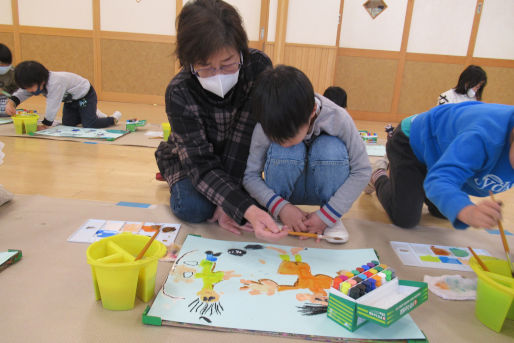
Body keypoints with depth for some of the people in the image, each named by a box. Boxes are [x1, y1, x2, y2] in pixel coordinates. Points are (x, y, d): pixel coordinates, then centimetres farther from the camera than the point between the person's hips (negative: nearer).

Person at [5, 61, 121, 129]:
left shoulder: (55, 83, -40)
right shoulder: (35, 83, -12)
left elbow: (52, 106, -36)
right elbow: (21, 94, -12)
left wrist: (46, 125, -27)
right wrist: (11, 103, -33)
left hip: (85, 95, -9)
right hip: (70, 99, 9)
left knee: (89, 125, -17)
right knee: (67, 124, 7)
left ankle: (114, 118, 8)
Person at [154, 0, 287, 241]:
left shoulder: (259, 67, -28)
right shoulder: (179, 93, -32)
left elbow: (246, 137, -27)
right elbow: (201, 163, -34)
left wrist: (227, 201, -30)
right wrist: (246, 209, -50)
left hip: (239, 158, 2)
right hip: (189, 159, -2)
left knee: (258, 204, -19)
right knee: (193, 208, -27)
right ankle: (178, 182, 9)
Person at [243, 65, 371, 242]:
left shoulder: (337, 118, -27)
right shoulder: (267, 127, -24)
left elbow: (362, 171, -21)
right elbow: (250, 176, -15)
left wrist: (327, 215, -25)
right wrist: (280, 207, -31)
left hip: (322, 189, 0)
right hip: (287, 189, 0)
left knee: (331, 148, -33)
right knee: (280, 152, -33)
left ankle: (332, 220, -11)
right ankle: (273, 215, -8)